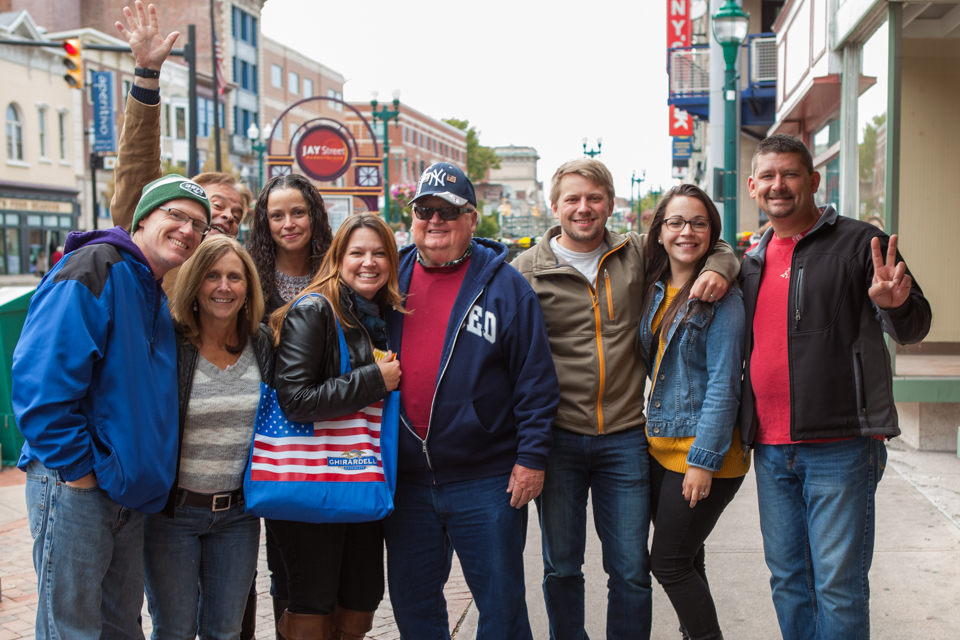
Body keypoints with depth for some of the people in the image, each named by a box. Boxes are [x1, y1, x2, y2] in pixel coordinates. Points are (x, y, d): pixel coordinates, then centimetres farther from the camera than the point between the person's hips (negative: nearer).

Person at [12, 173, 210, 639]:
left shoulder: (157, 299, 15)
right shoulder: (94, 270, -13)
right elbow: (40, 379, -22)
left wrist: (146, 473, 13)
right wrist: (78, 468, -18)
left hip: (129, 494, 9)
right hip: (74, 488, -8)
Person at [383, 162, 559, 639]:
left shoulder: (504, 285, -4)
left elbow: (536, 379, -6)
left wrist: (531, 456, -10)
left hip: (486, 481, -3)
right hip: (406, 479, 4)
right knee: (411, 601, 16)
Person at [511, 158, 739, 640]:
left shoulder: (637, 255, 6)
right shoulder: (526, 270, 0)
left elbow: (711, 245, 20)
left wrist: (718, 267, -4)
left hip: (625, 438, 1)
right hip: (557, 438, -1)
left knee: (631, 571, 8)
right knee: (561, 567, 12)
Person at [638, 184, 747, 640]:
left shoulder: (721, 298, -13)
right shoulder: (655, 290, 8)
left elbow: (723, 385, -17)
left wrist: (704, 460, -18)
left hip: (703, 451, -7)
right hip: (660, 445, 7)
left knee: (669, 563, 0)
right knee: (682, 559, 16)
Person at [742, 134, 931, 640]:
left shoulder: (858, 242, -3)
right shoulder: (753, 260, 13)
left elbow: (913, 328, -7)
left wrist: (895, 304, -28)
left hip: (840, 446, -5)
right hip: (770, 450, 6)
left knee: (838, 585, 0)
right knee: (787, 579, 15)